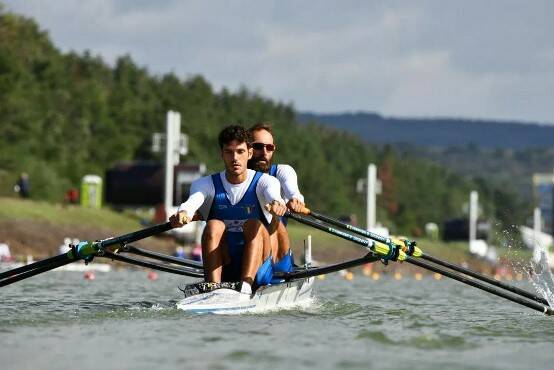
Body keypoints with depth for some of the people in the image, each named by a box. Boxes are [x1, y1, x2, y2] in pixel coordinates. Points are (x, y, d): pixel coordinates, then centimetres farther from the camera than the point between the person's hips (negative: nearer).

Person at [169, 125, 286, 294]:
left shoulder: (265, 182, -1)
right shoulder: (207, 184, 3)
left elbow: (274, 195, -25)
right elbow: (192, 202, -20)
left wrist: (277, 203, -51)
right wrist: (182, 213, -45)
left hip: (258, 270, -1)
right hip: (222, 270, 1)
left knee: (254, 225, -25)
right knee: (214, 226, -23)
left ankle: (246, 285, -43)